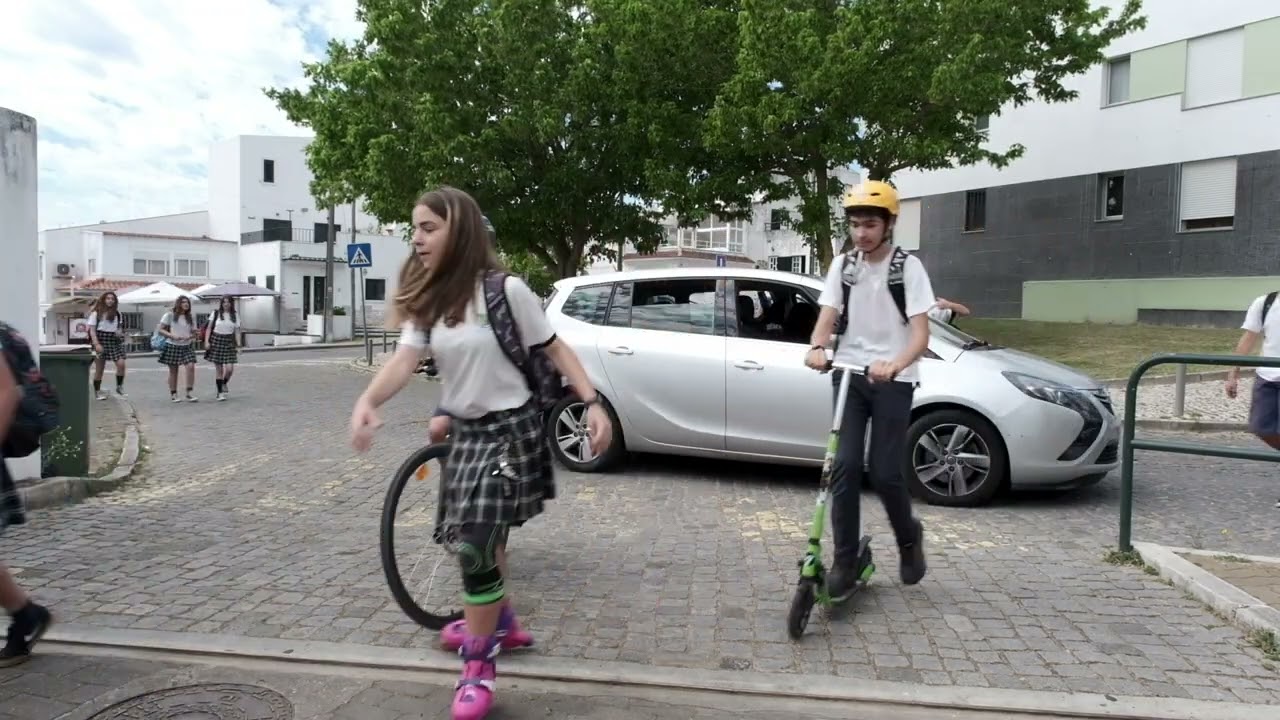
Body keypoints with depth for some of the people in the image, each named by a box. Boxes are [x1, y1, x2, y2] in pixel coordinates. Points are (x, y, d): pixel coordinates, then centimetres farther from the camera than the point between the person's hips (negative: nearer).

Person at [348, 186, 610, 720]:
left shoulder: (505, 290, -14)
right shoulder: (426, 299, 2)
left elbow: (554, 349, -8)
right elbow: (404, 360, -13)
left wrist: (593, 404, -17)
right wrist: (367, 401, -32)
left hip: (510, 429, -6)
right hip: (463, 430, 7)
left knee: (475, 545, -11)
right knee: (481, 536, 22)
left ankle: (478, 666, 7)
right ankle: (500, 621, 47)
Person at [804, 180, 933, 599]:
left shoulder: (908, 267, -6)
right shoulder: (843, 265, 5)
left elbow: (920, 334, -14)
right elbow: (826, 319, -2)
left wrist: (893, 364, -34)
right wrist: (817, 349, -26)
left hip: (893, 380, -3)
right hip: (850, 376, 3)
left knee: (885, 473, -5)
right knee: (845, 466, -6)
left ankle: (909, 537, 26)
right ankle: (845, 561, 4)